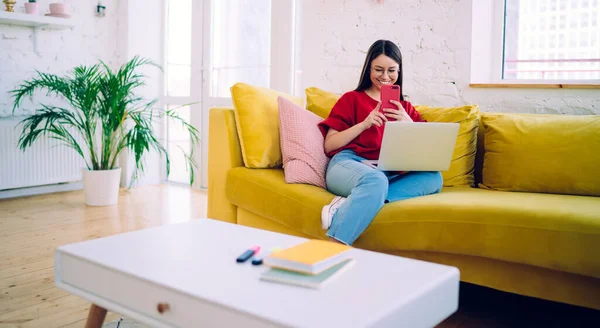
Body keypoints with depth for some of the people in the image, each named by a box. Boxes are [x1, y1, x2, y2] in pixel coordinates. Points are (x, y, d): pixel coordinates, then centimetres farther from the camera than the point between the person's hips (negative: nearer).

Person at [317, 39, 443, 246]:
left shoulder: (405, 108, 25)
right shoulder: (351, 99, 17)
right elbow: (329, 145, 6)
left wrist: (408, 124, -3)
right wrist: (365, 124, -6)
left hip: (390, 172, 4)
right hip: (349, 164, -4)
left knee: (434, 177, -28)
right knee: (375, 180, -40)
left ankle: (346, 205, -35)